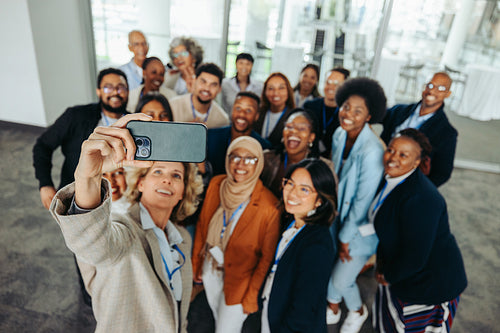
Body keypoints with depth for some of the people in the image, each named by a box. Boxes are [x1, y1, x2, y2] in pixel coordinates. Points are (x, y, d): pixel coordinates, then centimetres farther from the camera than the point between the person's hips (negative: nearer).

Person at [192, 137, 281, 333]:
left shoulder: (269, 205, -26)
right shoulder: (216, 184, -12)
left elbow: (267, 256, -16)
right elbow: (202, 226, 1)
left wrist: (252, 295, -10)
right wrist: (196, 263, 6)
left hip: (239, 280, -5)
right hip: (210, 269, 5)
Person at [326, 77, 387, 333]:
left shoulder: (372, 151, -29)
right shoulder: (339, 135, -6)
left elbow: (363, 201, -22)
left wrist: (345, 237, -10)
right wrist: (337, 229, 10)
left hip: (362, 228, -6)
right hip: (338, 217, 6)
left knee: (341, 279, 5)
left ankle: (358, 311, 42)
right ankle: (332, 309, 48)